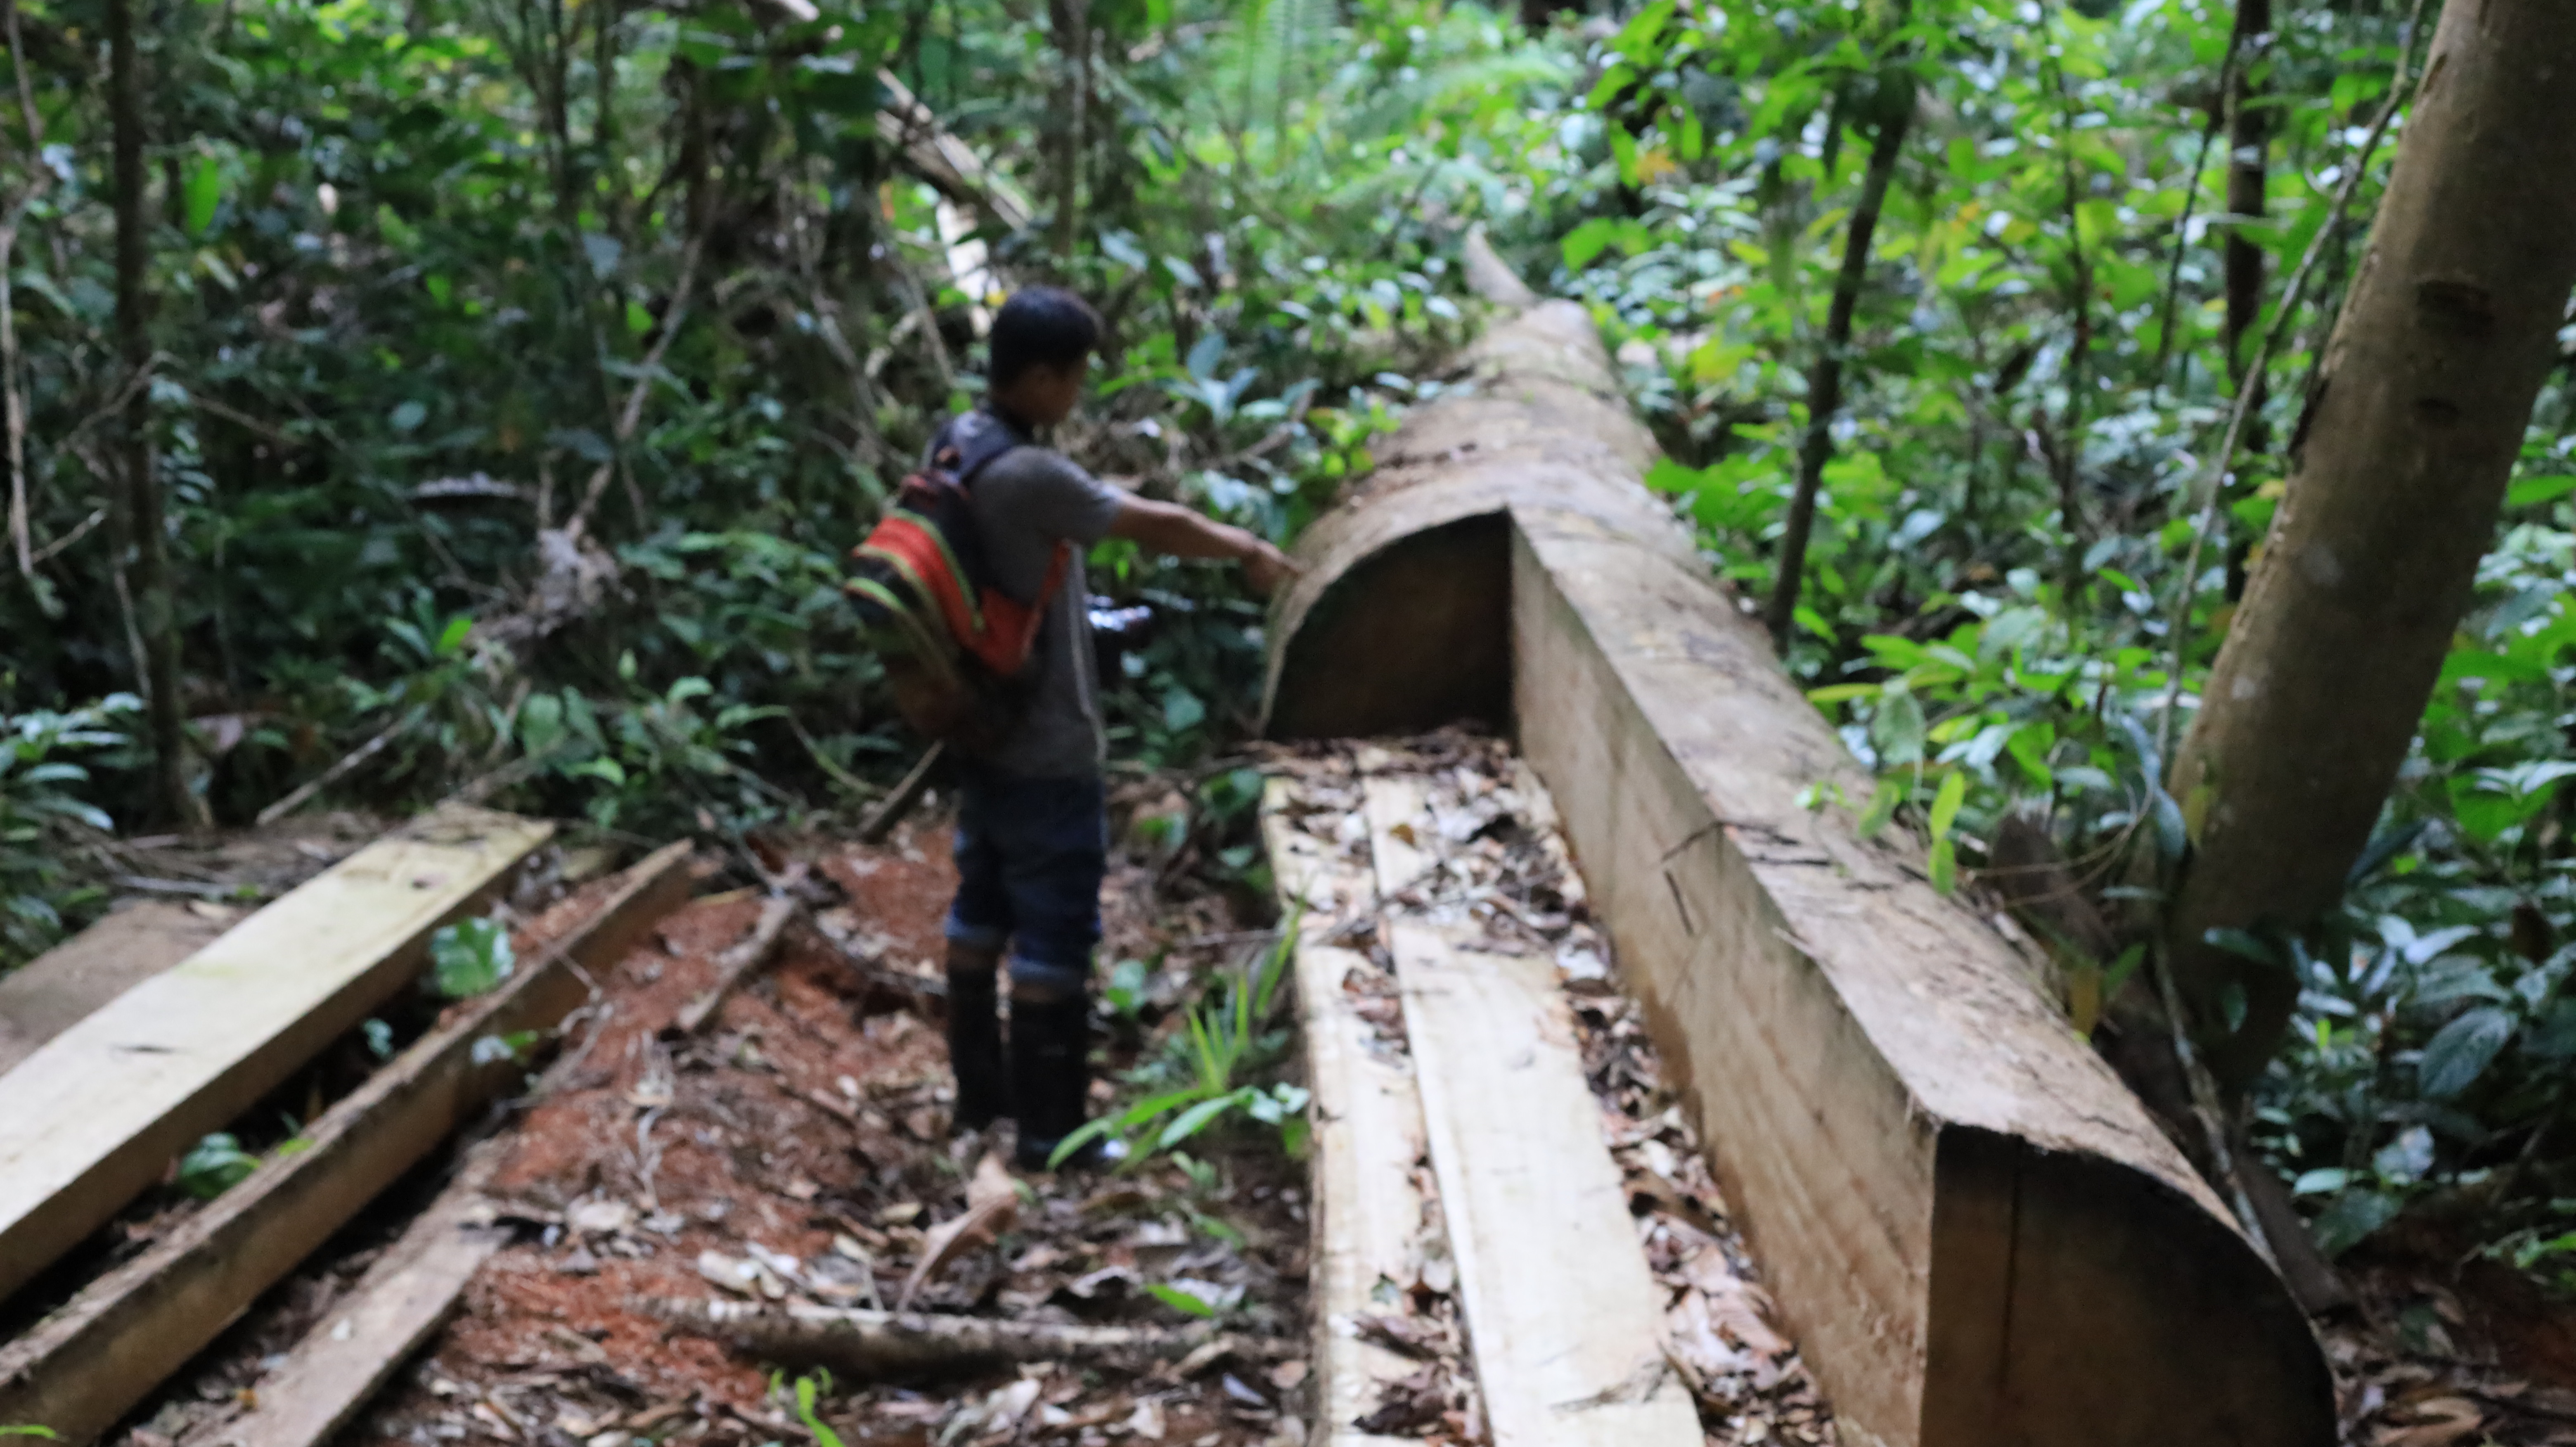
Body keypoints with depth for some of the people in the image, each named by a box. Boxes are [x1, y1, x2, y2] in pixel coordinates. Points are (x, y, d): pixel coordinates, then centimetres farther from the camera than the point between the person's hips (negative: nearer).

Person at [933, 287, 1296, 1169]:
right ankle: (1050, 1129, 11)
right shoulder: (1029, 477, -27)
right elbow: (1155, 526, -17)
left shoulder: (957, 442, 2)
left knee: (981, 910, 18)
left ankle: (980, 1090, 31)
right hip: (1046, 754, -9)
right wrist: (1250, 552, 0)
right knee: (1054, 935, 1)